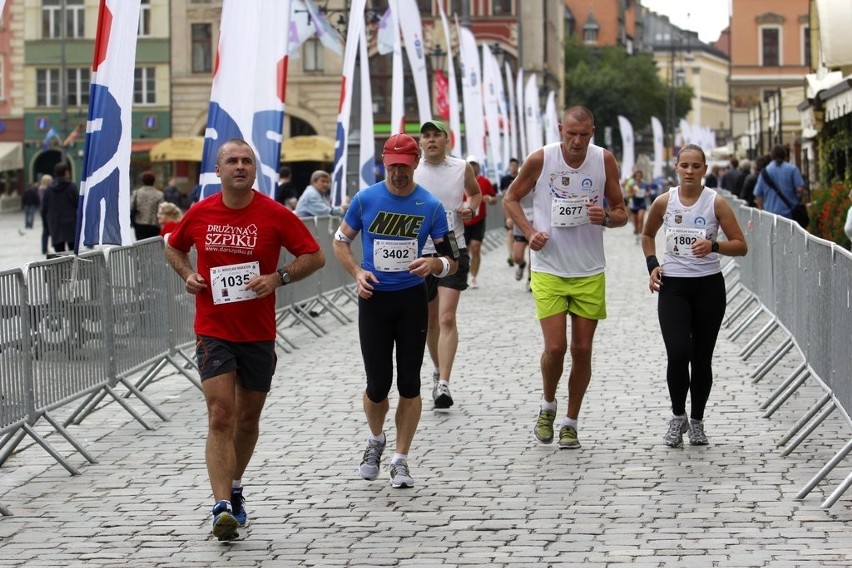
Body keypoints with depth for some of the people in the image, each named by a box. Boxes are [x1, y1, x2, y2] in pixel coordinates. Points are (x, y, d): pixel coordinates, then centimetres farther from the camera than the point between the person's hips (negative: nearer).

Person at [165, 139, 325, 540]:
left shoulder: (275, 215, -6)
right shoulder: (200, 214, -1)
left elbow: (315, 256, -2)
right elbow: (173, 247, 18)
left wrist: (278, 277, -17)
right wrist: (187, 274, -2)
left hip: (258, 334, 1)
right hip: (213, 332, -1)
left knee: (248, 419, 14)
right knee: (220, 417, -12)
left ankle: (234, 489, 36)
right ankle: (223, 507, -17)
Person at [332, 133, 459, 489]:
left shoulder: (430, 206, -3)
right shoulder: (365, 199, -4)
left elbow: (452, 261, 1)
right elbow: (340, 241, 9)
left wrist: (435, 264, -23)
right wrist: (357, 272, -8)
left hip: (412, 299, 0)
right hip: (374, 299, 0)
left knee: (409, 383, 0)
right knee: (378, 383, -1)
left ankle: (400, 460, 12)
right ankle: (376, 440, 29)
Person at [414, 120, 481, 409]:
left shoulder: (462, 168, 1)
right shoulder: (411, 172, -4)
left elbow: (476, 192, 22)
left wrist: (470, 208, 1)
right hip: (420, 252, 1)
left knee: (447, 318, -14)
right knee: (430, 320, 14)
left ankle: (443, 385, -19)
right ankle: (438, 371, 36)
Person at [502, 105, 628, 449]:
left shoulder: (605, 161, -3)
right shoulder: (540, 159, -9)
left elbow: (621, 213, 6)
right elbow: (511, 199, 5)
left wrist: (607, 218, -17)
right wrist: (529, 231, -11)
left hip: (590, 272, 2)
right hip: (548, 269, -2)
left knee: (582, 350, 4)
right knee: (555, 347, -10)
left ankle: (570, 423, 19)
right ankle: (548, 406, 19)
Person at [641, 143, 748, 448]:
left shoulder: (716, 202, -5)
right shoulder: (664, 202, 0)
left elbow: (741, 246, -4)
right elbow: (647, 235, 19)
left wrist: (714, 246, -22)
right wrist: (652, 265, 4)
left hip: (708, 286, 0)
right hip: (673, 286, 0)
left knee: (702, 358, 6)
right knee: (678, 352, -16)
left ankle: (697, 420, 24)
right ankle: (678, 416, 5)